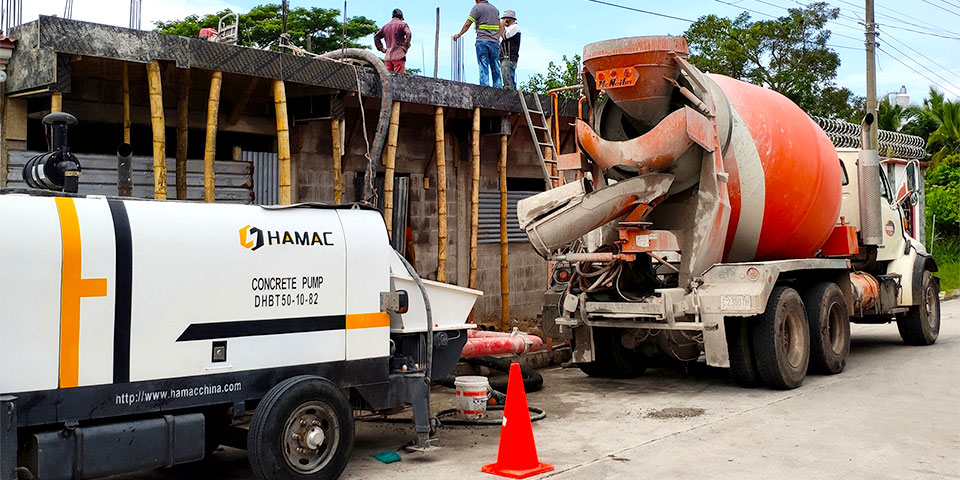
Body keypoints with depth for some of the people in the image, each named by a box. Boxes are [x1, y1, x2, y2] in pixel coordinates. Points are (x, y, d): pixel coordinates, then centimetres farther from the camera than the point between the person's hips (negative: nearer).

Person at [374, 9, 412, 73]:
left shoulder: (386, 26, 18)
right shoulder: (402, 24, 0)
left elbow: (376, 37, 23)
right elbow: (408, 34, -18)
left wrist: (382, 49, 18)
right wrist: (405, 47, -11)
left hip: (387, 57, 6)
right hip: (399, 56, -5)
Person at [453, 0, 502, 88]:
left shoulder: (477, 7, 0)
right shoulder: (495, 8, 18)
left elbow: (467, 24, -3)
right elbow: (499, 27, 16)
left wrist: (459, 35, 7)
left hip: (482, 41, -5)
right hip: (495, 42, 5)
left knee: (483, 67, -6)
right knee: (496, 68, 5)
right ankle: (499, 88, 1)